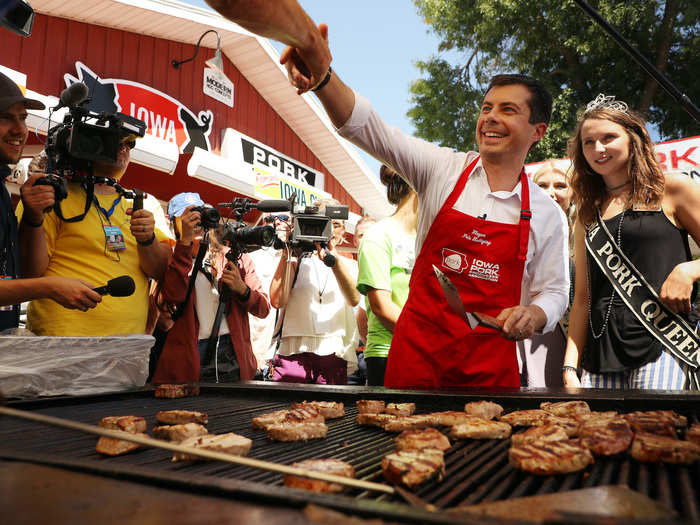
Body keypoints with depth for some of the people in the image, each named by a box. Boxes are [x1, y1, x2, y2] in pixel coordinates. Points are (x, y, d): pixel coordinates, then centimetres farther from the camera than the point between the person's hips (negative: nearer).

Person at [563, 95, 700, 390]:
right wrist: (570, 367, 6)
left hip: (660, 343, -3)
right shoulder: (588, 214, 15)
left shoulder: (672, 190, 6)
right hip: (600, 352, 3)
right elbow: (583, 297, 13)